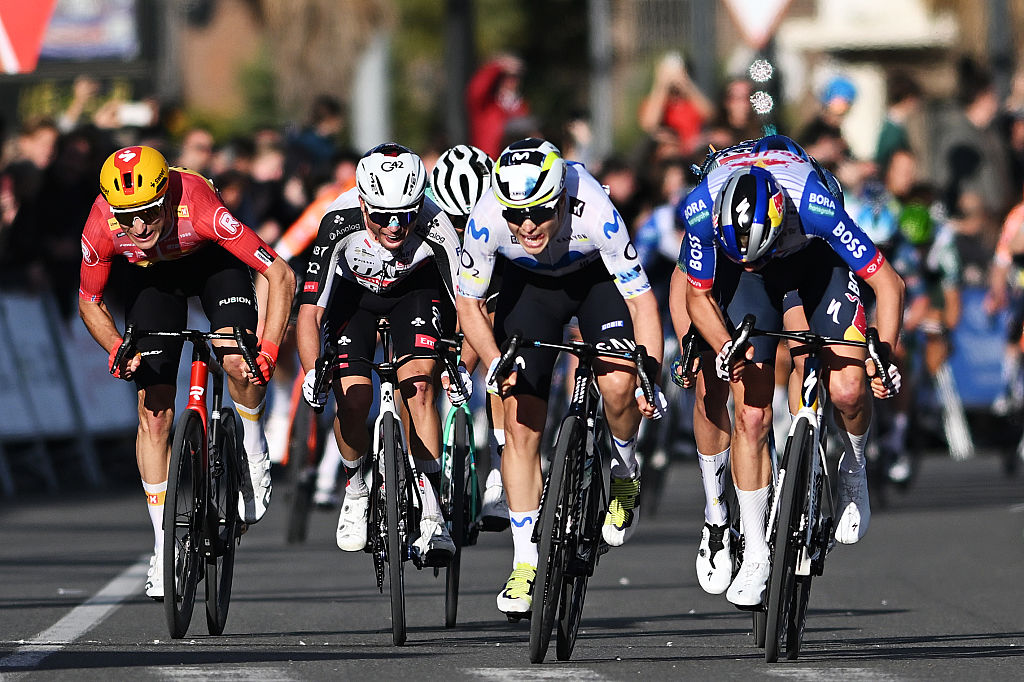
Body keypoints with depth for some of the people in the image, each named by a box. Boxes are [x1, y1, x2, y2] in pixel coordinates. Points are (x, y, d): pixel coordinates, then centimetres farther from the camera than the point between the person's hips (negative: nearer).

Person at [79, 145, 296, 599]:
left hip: (213, 261, -2)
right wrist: (118, 351, -30)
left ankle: (254, 451, 0)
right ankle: (164, 548, 3)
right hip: (152, 275, 2)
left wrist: (268, 351, -44)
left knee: (238, 361, -30)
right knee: (154, 411, -5)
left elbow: (281, 276, -37)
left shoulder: (198, 208, -41)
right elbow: (89, 304, -12)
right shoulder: (101, 229, -33)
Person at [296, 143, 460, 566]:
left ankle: (431, 512, -14)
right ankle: (355, 491, 16)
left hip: (417, 290, 0)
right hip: (354, 292, 1)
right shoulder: (340, 224, -36)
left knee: (418, 388, -21)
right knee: (352, 400, -14)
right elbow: (310, 312, -33)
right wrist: (312, 372, -46)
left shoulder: (434, 227, -36)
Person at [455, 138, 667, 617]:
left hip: (597, 276, -2)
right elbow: (468, 303, -16)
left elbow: (641, 298, -29)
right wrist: (495, 364, -30)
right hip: (530, 285, 2)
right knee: (521, 421, -8)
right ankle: (525, 564, 1)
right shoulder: (487, 222, -33)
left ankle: (624, 474, 5)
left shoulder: (595, 213, -38)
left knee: (618, 386, -28)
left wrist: (649, 378, -38)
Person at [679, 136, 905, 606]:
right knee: (752, 416, -8)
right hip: (740, 280, 1)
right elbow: (698, 296, -16)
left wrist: (884, 355, -43)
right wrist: (724, 348, -33)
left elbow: (888, 283, -30)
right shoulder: (701, 210, -35)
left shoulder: (815, 205, -40)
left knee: (848, 389, -20)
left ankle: (853, 473, 12)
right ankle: (755, 556, 3)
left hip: (815, 258, -1)